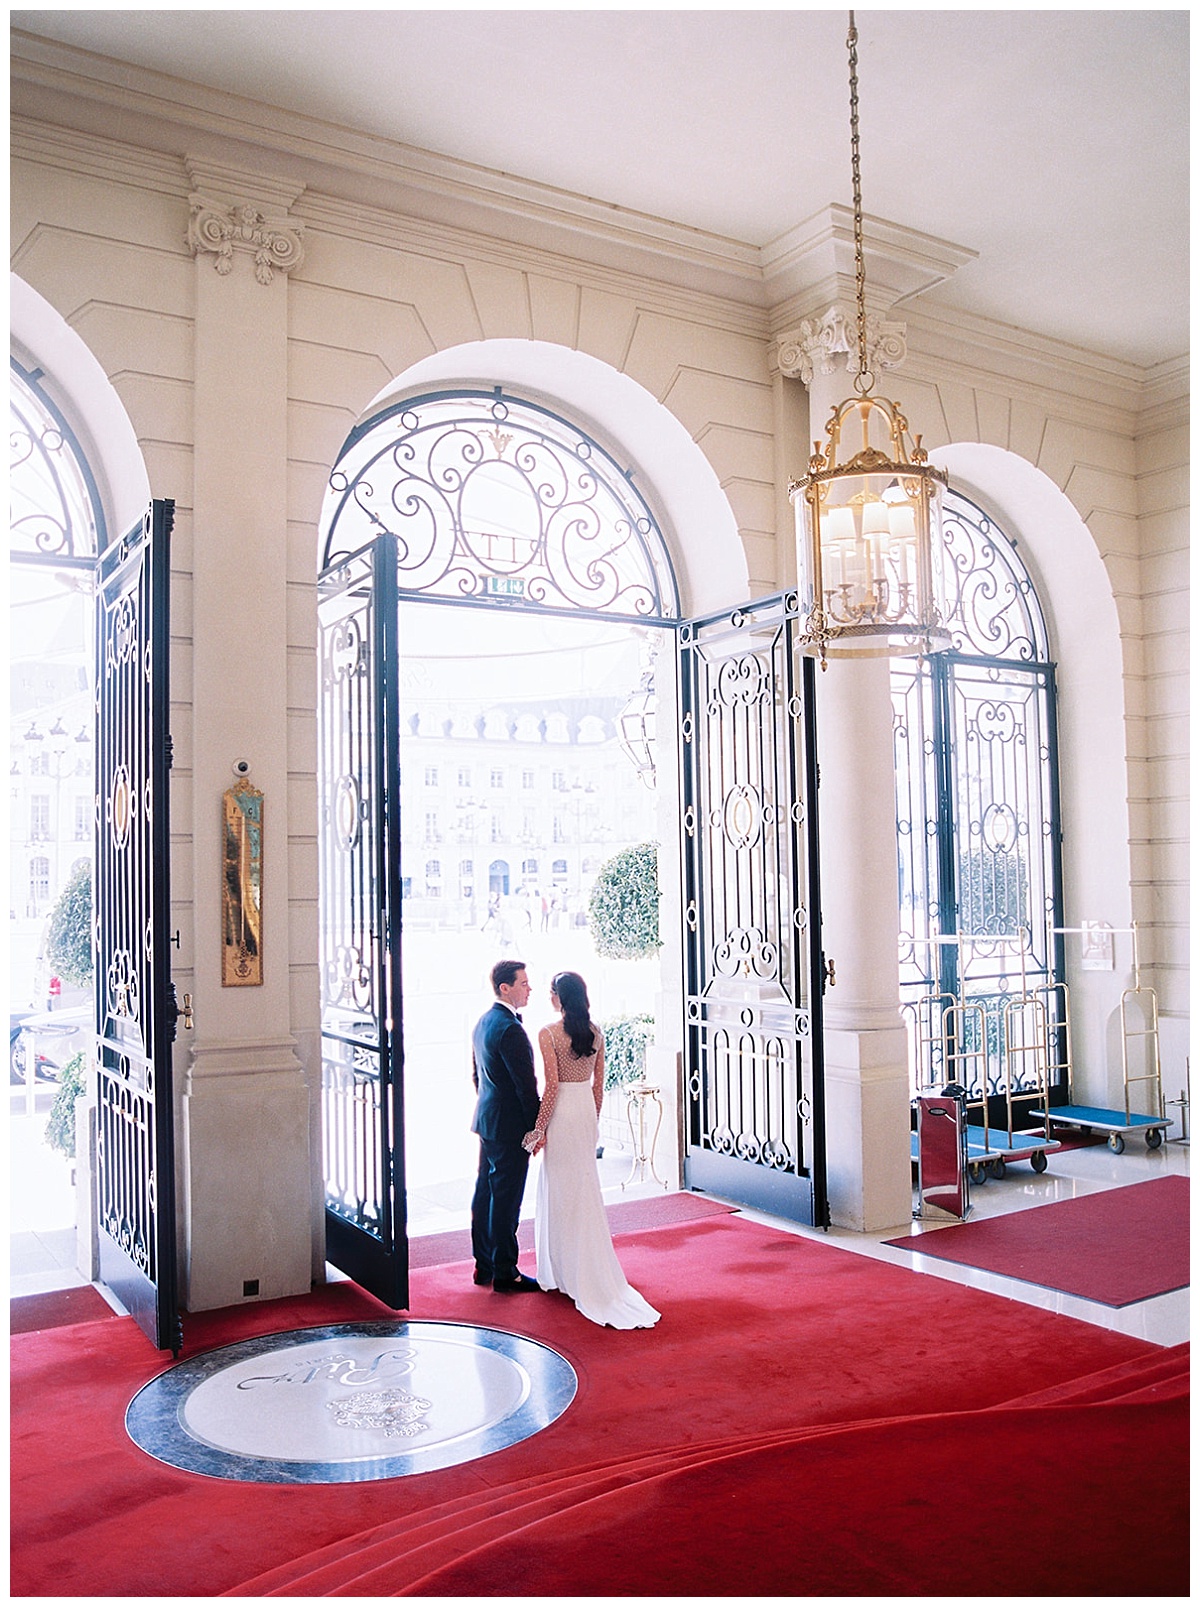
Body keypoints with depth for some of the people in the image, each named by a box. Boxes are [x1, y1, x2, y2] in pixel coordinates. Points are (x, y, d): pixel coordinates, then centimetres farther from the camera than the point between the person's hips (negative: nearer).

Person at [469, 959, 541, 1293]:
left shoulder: (482, 1022, 9)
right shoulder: (510, 1029, -21)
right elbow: (526, 1085, -20)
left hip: (487, 1119, 10)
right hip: (510, 1126, -10)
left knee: (485, 1195, 15)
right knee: (506, 1201, -1)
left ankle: (484, 1266, 26)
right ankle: (505, 1274, 8)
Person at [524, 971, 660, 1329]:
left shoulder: (549, 1034, -14)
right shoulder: (595, 1032, 4)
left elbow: (552, 1085, -16)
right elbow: (599, 1083, 9)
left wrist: (540, 1128, -10)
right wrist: (592, 1119, 18)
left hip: (562, 1113, -6)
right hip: (587, 1110, 6)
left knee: (561, 1190, 4)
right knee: (586, 1188, 16)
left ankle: (566, 1272, 12)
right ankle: (593, 1273, 24)